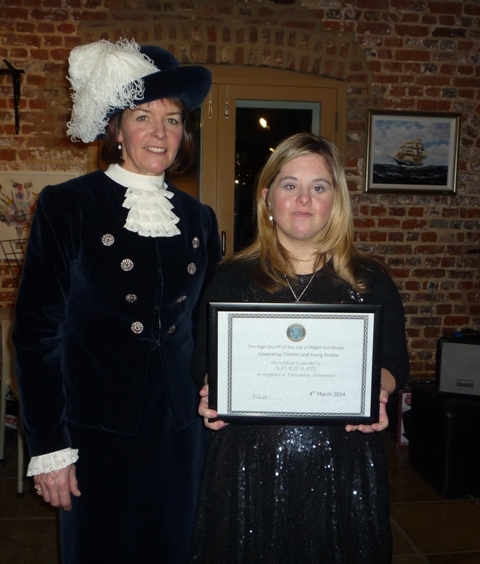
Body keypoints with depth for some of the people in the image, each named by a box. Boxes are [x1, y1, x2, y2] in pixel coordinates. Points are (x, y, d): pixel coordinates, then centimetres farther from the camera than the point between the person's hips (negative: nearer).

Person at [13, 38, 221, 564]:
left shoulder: (198, 218, 6)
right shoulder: (66, 205, -7)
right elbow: (36, 330, -9)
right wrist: (49, 446, -11)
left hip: (180, 432, 4)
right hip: (99, 432, -4)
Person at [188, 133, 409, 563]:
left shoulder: (370, 281, 4)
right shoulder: (232, 278, 3)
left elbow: (395, 362, 7)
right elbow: (204, 362, 5)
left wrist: (377, 392, -14)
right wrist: (213, 395, -15)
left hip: (342, 467, 1)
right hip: (249, 465, 0)